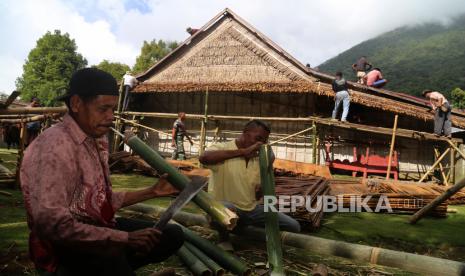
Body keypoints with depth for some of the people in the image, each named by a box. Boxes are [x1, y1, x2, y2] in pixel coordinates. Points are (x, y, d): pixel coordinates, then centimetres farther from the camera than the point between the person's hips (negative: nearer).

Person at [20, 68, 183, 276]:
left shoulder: (96, 141, 8)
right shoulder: (56, 145, -20)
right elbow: (52, 224, -29)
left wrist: (153, 192, 13)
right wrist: (125, 238, -27)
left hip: (98, 228, 8)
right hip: (63, 245, -8)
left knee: (173, 234, 4)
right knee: (110, 256, -35)